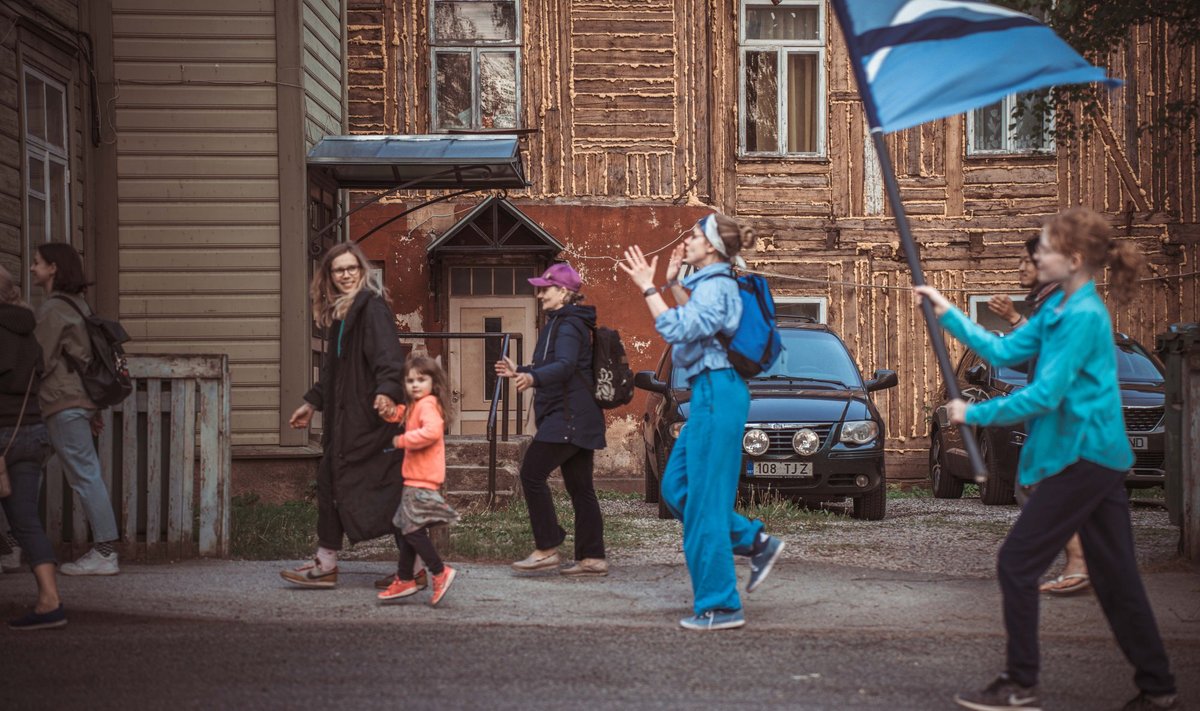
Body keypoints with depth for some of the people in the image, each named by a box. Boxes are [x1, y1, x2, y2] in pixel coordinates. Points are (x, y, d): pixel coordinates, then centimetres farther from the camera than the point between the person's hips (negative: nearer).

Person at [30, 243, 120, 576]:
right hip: (81, 401, 9)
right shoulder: (75, 304, 16)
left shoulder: (52, 309, -12)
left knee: (85, 477, -6)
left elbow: (40, 363, -14)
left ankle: (104, 554, -4)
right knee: (88, 476, 10)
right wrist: (94, 410, 20)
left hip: (63, 404, -9)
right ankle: (104, 549, 13)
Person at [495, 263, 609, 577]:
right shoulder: (562, 323, 20)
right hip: (577, 418, 11)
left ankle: (546, 550, -9)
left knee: (532, 472, -11)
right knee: (580, 486, 9)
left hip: (568, 417, -11)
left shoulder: (569, 325, -12)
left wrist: (533, 377, -46)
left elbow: (564, 365, -29)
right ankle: (592, 557, 10)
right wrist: (519, 371, 37)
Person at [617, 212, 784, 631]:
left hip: (716, 394, -11)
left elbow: (677, 330, -25)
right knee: (676, 488, 13)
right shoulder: (710, 284, 18)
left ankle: (719, 606, -2)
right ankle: (755, 542, 15)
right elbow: (688, 324, 33)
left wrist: (648, 289, -20)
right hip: (711, 394, 11)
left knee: (705, 500, -7)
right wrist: (673, 284, 27)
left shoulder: (715, 286, -13)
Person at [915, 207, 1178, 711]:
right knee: (1115, 577, 12)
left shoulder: (1083, 316, -18)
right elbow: (1004, 351, 14)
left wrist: (975, 414, -14)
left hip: (1081, 458, -10)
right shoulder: (1059, 309, 11)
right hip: (1098, 458, 10)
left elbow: (1045, 395, -22)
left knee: (1017, 564, -2)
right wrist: (949, 315, 11)